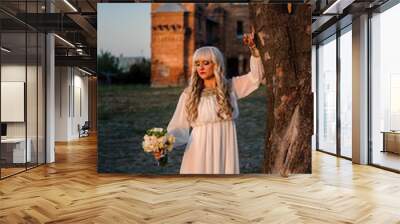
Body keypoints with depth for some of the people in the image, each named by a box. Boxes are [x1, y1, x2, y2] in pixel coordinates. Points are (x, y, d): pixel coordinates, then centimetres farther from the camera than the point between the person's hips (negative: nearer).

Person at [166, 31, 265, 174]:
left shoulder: (231, 87, 6)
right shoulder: (189, 94, 0)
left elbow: (257, 76, 7)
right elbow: (179, 128, -3)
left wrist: (253, 48, -3)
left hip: (225, 152, 2)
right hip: (199, 154, -1)